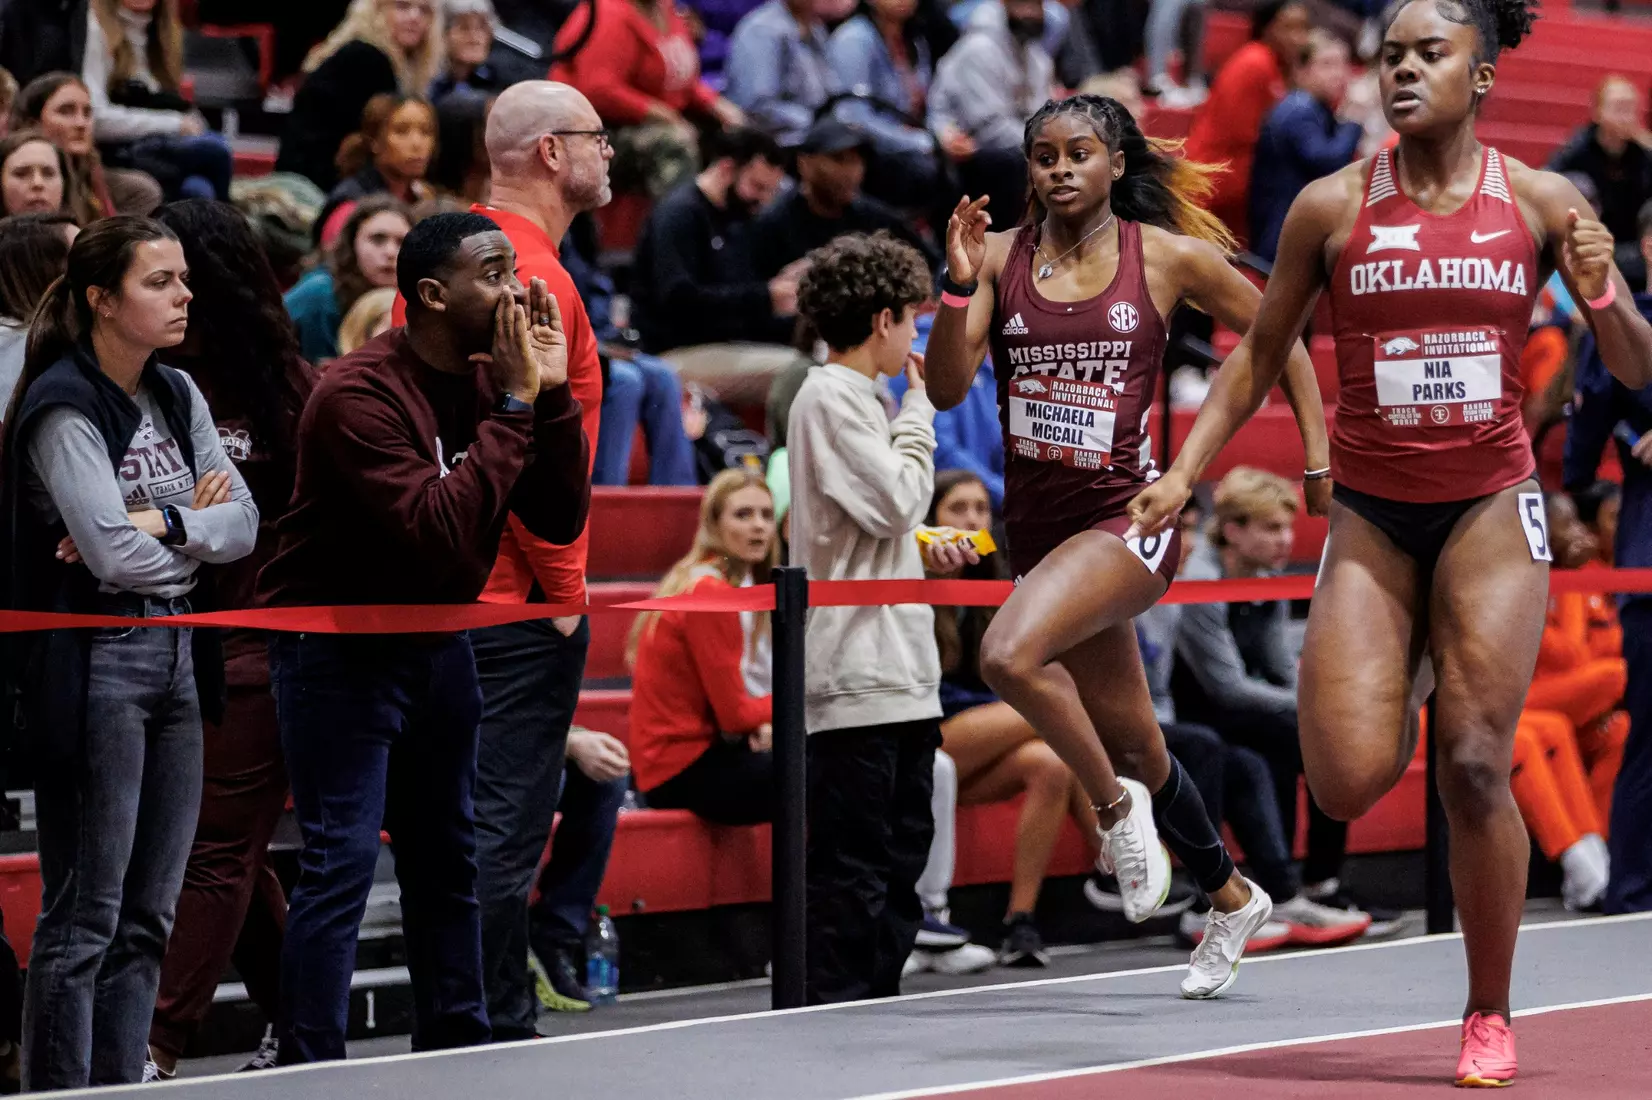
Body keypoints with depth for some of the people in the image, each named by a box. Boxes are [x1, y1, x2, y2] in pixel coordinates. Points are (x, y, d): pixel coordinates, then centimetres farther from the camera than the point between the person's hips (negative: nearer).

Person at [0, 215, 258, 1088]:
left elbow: (245, 524, 5)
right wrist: (199, 537, -3)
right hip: (92, 664, -8)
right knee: (83, 917, -5)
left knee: (148, 915, 9)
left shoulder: (178, 397, 12)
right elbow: (113, 556, -20)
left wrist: (163, 523, -13)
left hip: (177, 657, 8)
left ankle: (121, 1090, 14)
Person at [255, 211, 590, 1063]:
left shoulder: (491, 382, -2)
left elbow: (561, 521, -5)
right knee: (340, 864, -12)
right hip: (338, 648, -7)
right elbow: (440, 531, -34)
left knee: (446, 858, 14)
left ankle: (455, 1050, 25)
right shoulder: (358, 395, -25)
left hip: (437, 640, 8)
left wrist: (552, 395, -16)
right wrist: (514, 408, -30)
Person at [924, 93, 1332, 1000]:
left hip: (1129, 512, -4)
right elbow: (946, 389, -6)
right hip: (1038, 520, 5)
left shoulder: (1169, 257, -4)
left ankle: (1114, 804, -7)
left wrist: (1319, 453, 4)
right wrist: (959, 285, -20)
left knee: (1010, 654, -31)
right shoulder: (1001, 256, 1)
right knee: (1133, 744, 16)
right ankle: (1231, 898, 39)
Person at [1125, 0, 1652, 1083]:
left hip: (1490, 506, -1)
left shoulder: (1540, 202, 0)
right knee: (1346, 785, -13)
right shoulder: (1331, 207, -1)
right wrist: (1186, 470, -1)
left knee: (1475, 768, -9)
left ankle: (1489, 1016, 9)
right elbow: (1260, 359, 10)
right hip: (1372, 514, 1)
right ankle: (1402, 701, 26)